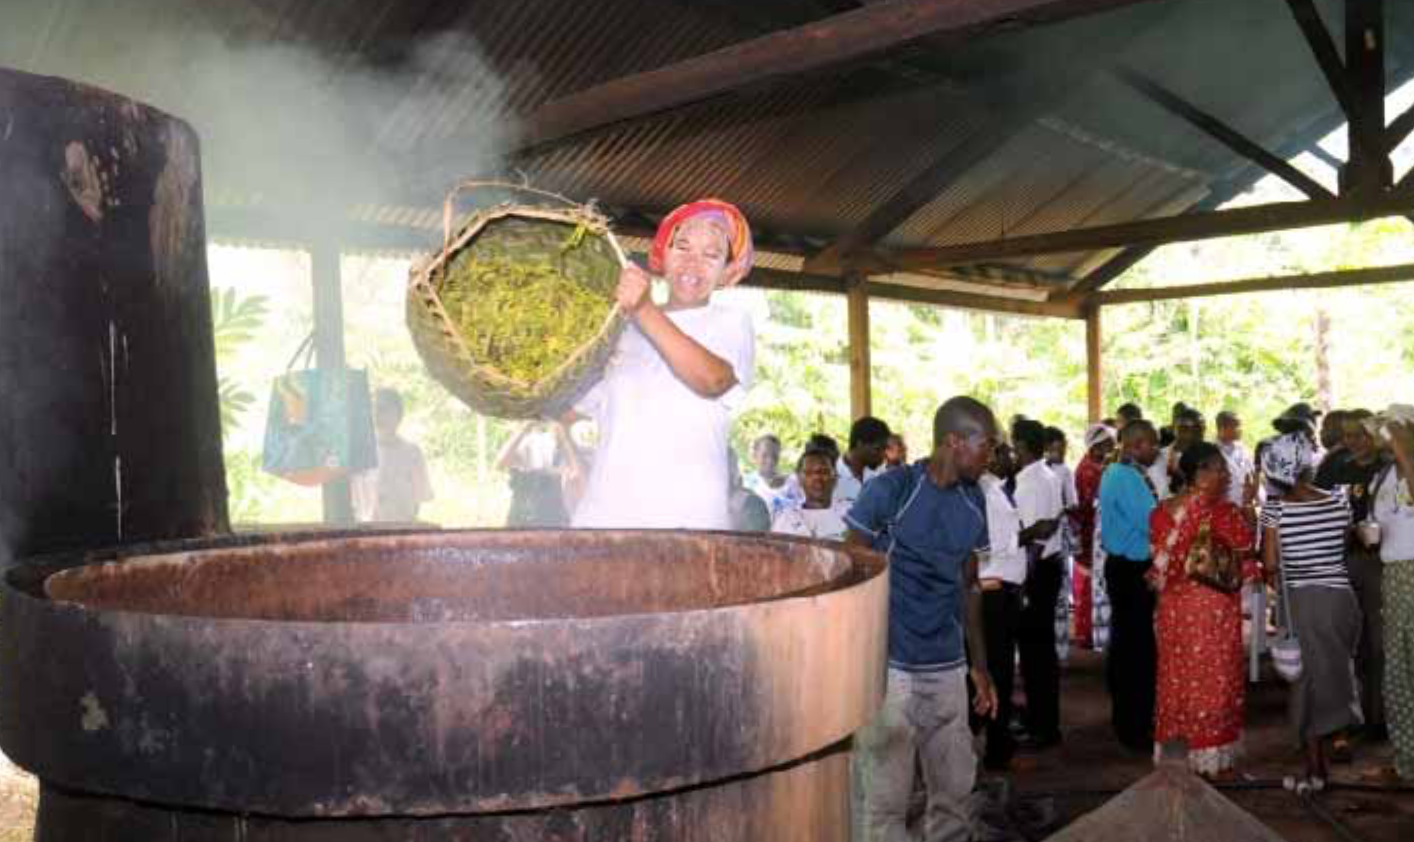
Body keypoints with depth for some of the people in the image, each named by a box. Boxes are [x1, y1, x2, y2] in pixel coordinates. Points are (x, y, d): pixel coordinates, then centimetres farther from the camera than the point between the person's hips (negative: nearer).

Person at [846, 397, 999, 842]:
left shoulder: (974, 501, 8)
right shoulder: (888, 490, -11)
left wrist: (980, 665, 16)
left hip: (948, 668, 6)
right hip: (888, 667, -6)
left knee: (956, 789, 13)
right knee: (885, 797, 0)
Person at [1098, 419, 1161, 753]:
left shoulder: (1114, 473, 11)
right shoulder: (1129, 479, -20)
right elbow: (1154, 525, -23)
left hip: (1121, 564, 11)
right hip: (1133, 569, -11)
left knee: (1124, 641, 19)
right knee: (1140, 647, -3)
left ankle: (1125, 716, 32)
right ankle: (1137, 729, 4)